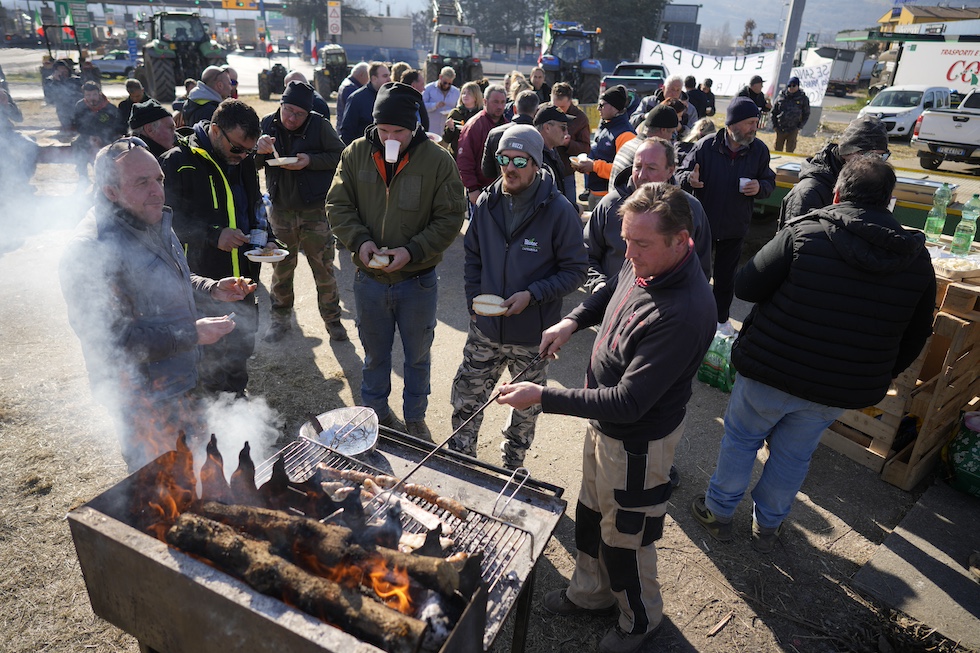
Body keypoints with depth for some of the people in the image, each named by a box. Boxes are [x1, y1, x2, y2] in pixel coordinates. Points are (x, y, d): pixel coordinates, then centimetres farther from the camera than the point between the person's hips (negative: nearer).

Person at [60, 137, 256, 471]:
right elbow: (112, 341, -29)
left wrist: (213, 289, 2)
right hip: (144, 398, -9)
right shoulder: (90, 250, -28)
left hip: (180, 378, 9)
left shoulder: (153, 221, 3)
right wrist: (193, 334, -28)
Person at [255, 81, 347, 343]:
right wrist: (259, 150, -19)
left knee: (324, 268, 5)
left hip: (315, 211, -3)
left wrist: (310, 160, -20)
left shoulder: (319, 125, -8)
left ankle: (332, 319, 21)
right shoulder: (268, 123, 1)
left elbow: (340, 155, -8)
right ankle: (281, 317, 31)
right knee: (281, 268, 13)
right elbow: (251, 164, 4)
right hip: (281, 211, 3)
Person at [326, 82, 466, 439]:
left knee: (418, 356, 16)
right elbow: (337, 205, 1)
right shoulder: (356, 154, -3)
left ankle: (415, 418, 38)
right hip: (369, 279, 2)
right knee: (375, 354, 19)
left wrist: (412, 251, -21)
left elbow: (450, 219, -10)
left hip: (418, 280, -1)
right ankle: (376, 412, 42)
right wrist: (359, 240, -17)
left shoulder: (438, 160, -10)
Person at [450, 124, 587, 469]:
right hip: (484, 329, 3)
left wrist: (532, 295, -22)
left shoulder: (559, 211, -15)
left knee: (527, 407, 17)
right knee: (465, 399, 13)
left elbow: (575, 271, -10)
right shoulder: (487, 203, -1)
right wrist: (474, 300, 3)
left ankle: (513, 463, 42)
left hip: (532, 336, -3)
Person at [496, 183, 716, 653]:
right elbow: (610, 292, 17)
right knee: (590, 514, 27)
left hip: (637, 442, -8)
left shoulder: (683, 312, -36)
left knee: (624, 539, 15)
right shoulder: (641, 266, -9)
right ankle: (592, 593, 54)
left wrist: (544, 397, -30)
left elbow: (628, 403, -33)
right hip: (604, 422, 8)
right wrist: (572, 321, 0)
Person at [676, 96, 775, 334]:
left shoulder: (759, 150, -6)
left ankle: (721, 319, 33)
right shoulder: (706, 146, -15)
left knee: (726, 277, 13)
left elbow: (770, 181, 5)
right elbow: (681, 174, -9)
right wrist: (690, 179, -33)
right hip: (702, 223, -2)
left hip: (735, 227, 2)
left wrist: (760, 187, -20)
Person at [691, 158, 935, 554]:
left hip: (771, 372, -3)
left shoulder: (804, 234, -17)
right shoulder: (916, 257, -1)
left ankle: (718, 511, 34)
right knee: (794, 455, 21)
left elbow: (746, 287, -14)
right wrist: (879, 380, 19)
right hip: (838, 391, 4)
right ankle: (767, 526, 38)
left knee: (740, 438, 18)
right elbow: (915, 335, 7)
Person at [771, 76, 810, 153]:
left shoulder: (803, 98, 0)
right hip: (780, 129, 2)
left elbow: (806, 114, 7)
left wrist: (799, 126, -2)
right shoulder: (781, 96, 2)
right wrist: (774, 125, 3)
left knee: (790, 151, -1)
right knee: (777, 149, 7)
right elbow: (774, 112, 9)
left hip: (793, 130, -1)